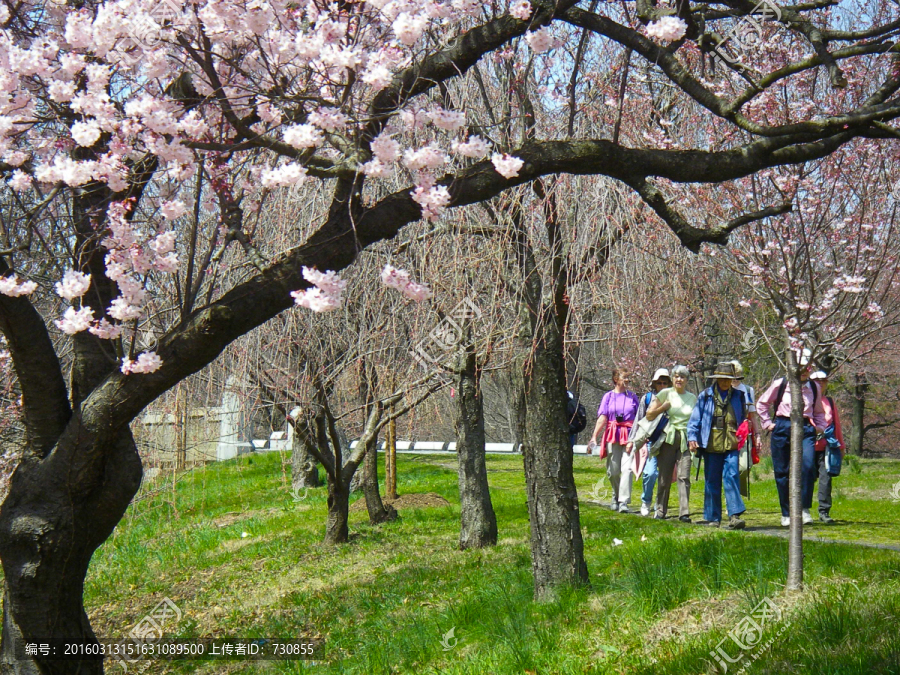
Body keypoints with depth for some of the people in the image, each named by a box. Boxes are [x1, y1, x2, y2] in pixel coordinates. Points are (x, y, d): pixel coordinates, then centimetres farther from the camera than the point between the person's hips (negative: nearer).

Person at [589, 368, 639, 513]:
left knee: (627, 468, -13)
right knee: (613, 470, 5)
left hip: (629, 435, 0)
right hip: (612, 435, 1)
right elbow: (602, 418, 3)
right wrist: (594, 436, -6)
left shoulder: (632, 396, 10)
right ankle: (616, 497, 28)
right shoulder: (608, 396, 8)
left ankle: (624, 502, -14)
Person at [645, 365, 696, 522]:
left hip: (686, 440, 1)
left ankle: (684, 512, -12)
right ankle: (660, 511, 12)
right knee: (664, 477, 2)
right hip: (668, 439, -1)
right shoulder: (665, 394, 4)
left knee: (684, 477, -9)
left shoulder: (692, 398, 12)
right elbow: (649, 416, 3)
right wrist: (663, 407, -10)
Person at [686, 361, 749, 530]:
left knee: (731, 476, -15)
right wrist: (692, 438, -5)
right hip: (711, 445, 0)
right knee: (712, 482, 5)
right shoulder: (705, 395, 7)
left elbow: (743, 419, 22)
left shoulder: (738, 396, 12)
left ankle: (735, 515, -18)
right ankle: (712, 518, 13)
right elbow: (695, 419, 7)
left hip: (731, 446, 0)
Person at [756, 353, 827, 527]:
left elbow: (819, 411, 26)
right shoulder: (780, 384, 2)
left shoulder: (814, 388, 11)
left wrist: (820, 427, 10)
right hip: (782, 429, -1)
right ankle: (786, 514, 14)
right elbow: (762, 404, 15)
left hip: (805, 429, 1)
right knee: (782, 473, 2)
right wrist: (767, 423, 6)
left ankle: (805, 509, -12)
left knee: (807, 465, -22)